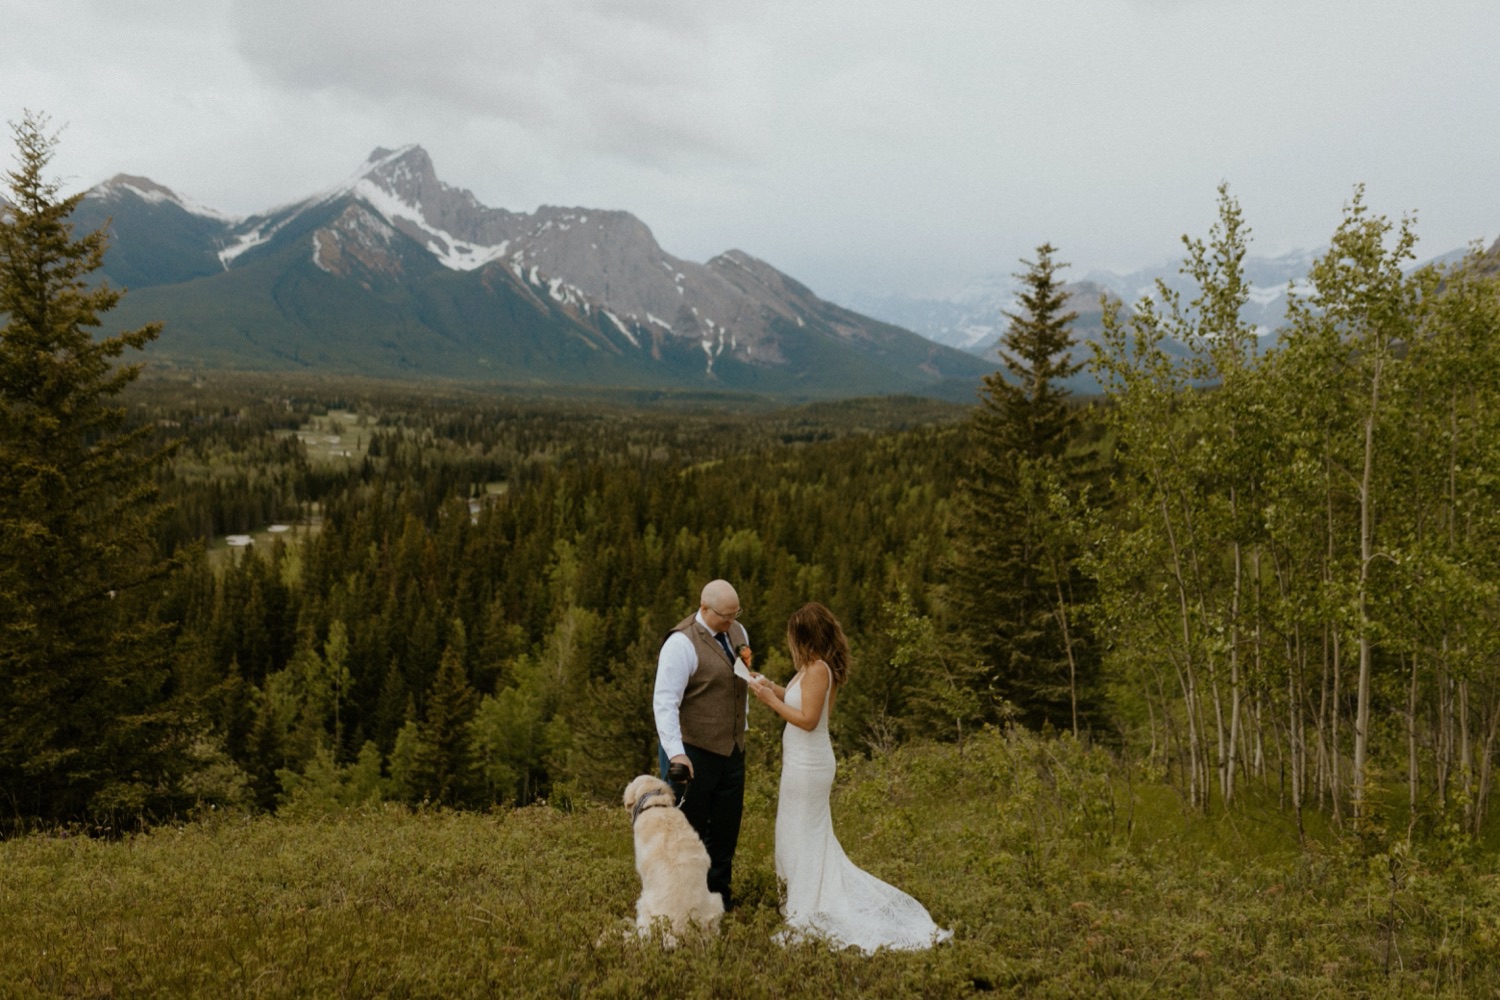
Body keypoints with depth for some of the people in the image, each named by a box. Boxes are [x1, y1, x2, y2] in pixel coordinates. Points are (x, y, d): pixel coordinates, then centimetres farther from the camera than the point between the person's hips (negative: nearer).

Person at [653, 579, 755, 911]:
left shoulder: (737, 632, 6)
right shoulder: (682, 643, -18)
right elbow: (664, 702, -23)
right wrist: (676, 752, -31)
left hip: (732, 749, 7)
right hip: (694, 753, -7)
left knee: (727, 827, 15)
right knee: (690, 830, 4)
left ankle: (719, 894, 29)